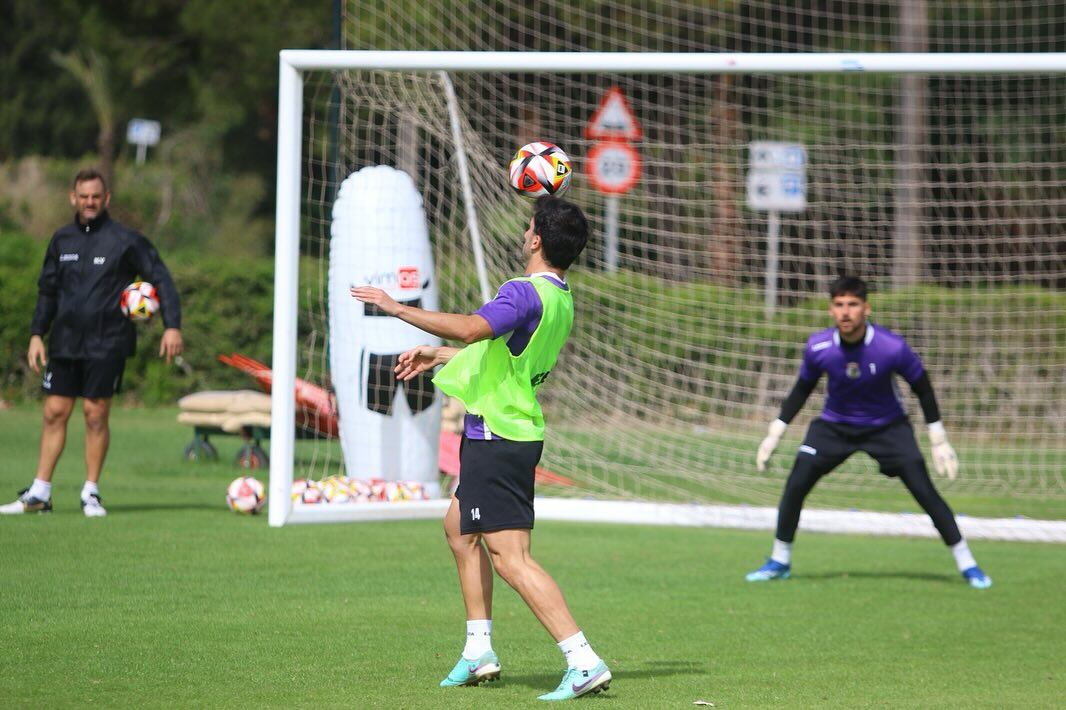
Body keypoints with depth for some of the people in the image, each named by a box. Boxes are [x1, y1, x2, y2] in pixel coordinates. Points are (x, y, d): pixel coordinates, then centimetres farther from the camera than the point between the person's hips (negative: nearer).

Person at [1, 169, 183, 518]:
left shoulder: (125, 240, -3)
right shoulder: (62, 240, 10)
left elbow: (161, 279, -3)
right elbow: (47, 290, 18)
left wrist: (172, 325, -13)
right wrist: (36, 334, 10)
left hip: (107, 344, -4)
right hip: (65, 342, 4)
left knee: (96, 414, -4)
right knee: (54, 412, 3)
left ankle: (91, 493, 7)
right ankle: (39, 493, 8)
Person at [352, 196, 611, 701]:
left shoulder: (525, 293, -19)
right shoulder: (561, 300, 11)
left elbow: (471, 328, -33)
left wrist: (399, 309, -24)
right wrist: (439, 355, 32)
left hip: (496, 440, -10)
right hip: (518, 435, 10)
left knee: (510, 558, -13)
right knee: (459, 527, 25)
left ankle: (583, 662, -19)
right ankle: (478, 651, 26)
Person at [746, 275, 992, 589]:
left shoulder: (892, 347, -26)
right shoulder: (818, 347, -20)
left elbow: (923, 389, -10)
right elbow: (802, 390, 0)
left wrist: (939, 442, -8)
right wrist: (774, 434, -1)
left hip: (887, 426, -2)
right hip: (834, 425, 2)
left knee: (924, 490, -13)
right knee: (796, 485, -10)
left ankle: (967, 563, -1)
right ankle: (780, 561, 10)